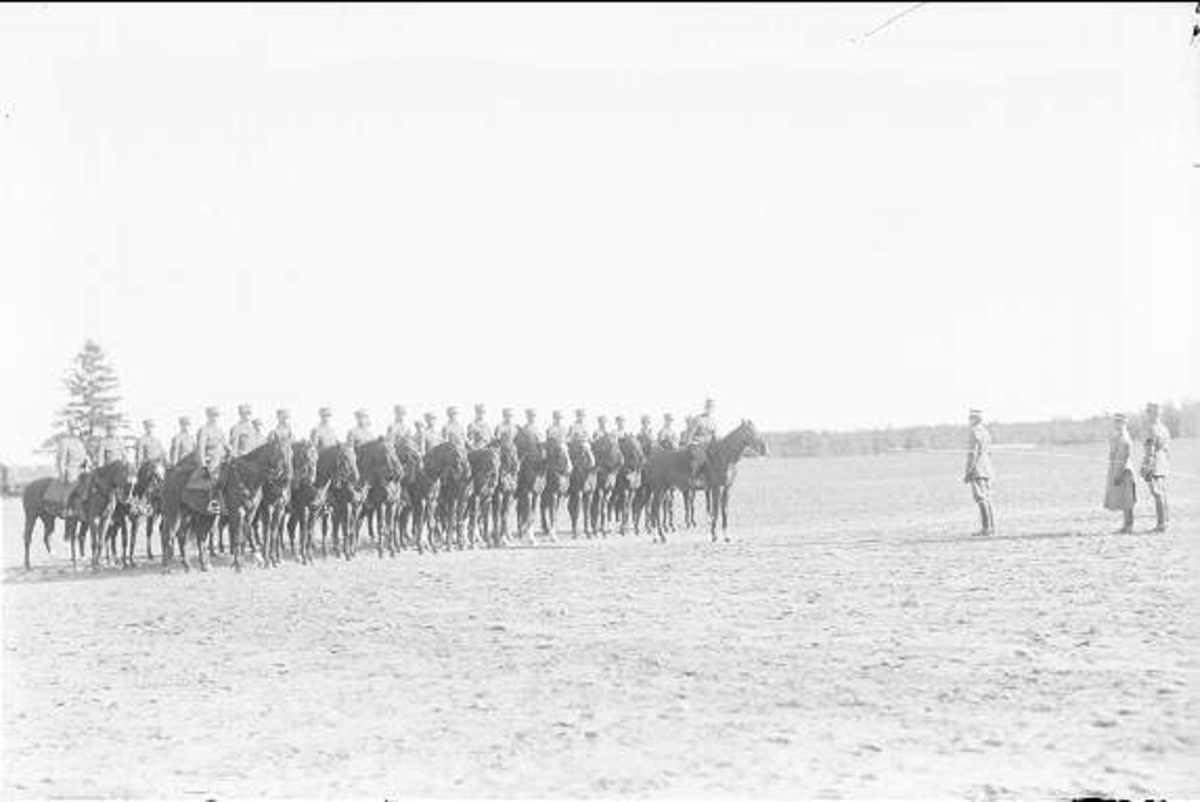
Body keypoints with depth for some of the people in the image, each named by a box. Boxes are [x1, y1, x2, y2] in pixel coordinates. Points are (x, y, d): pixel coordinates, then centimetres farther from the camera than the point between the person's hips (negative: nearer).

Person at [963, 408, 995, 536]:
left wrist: (967, 473, -15)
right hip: (987, 471, 9)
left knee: (981, 500, -9)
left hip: (977, 472, -9)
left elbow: (972, 454, -17)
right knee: (987, 500, 9)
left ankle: (986, 528, -12)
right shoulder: (986, 432, 16)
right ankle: (991, 527, 7)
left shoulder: (973, 432, -12)